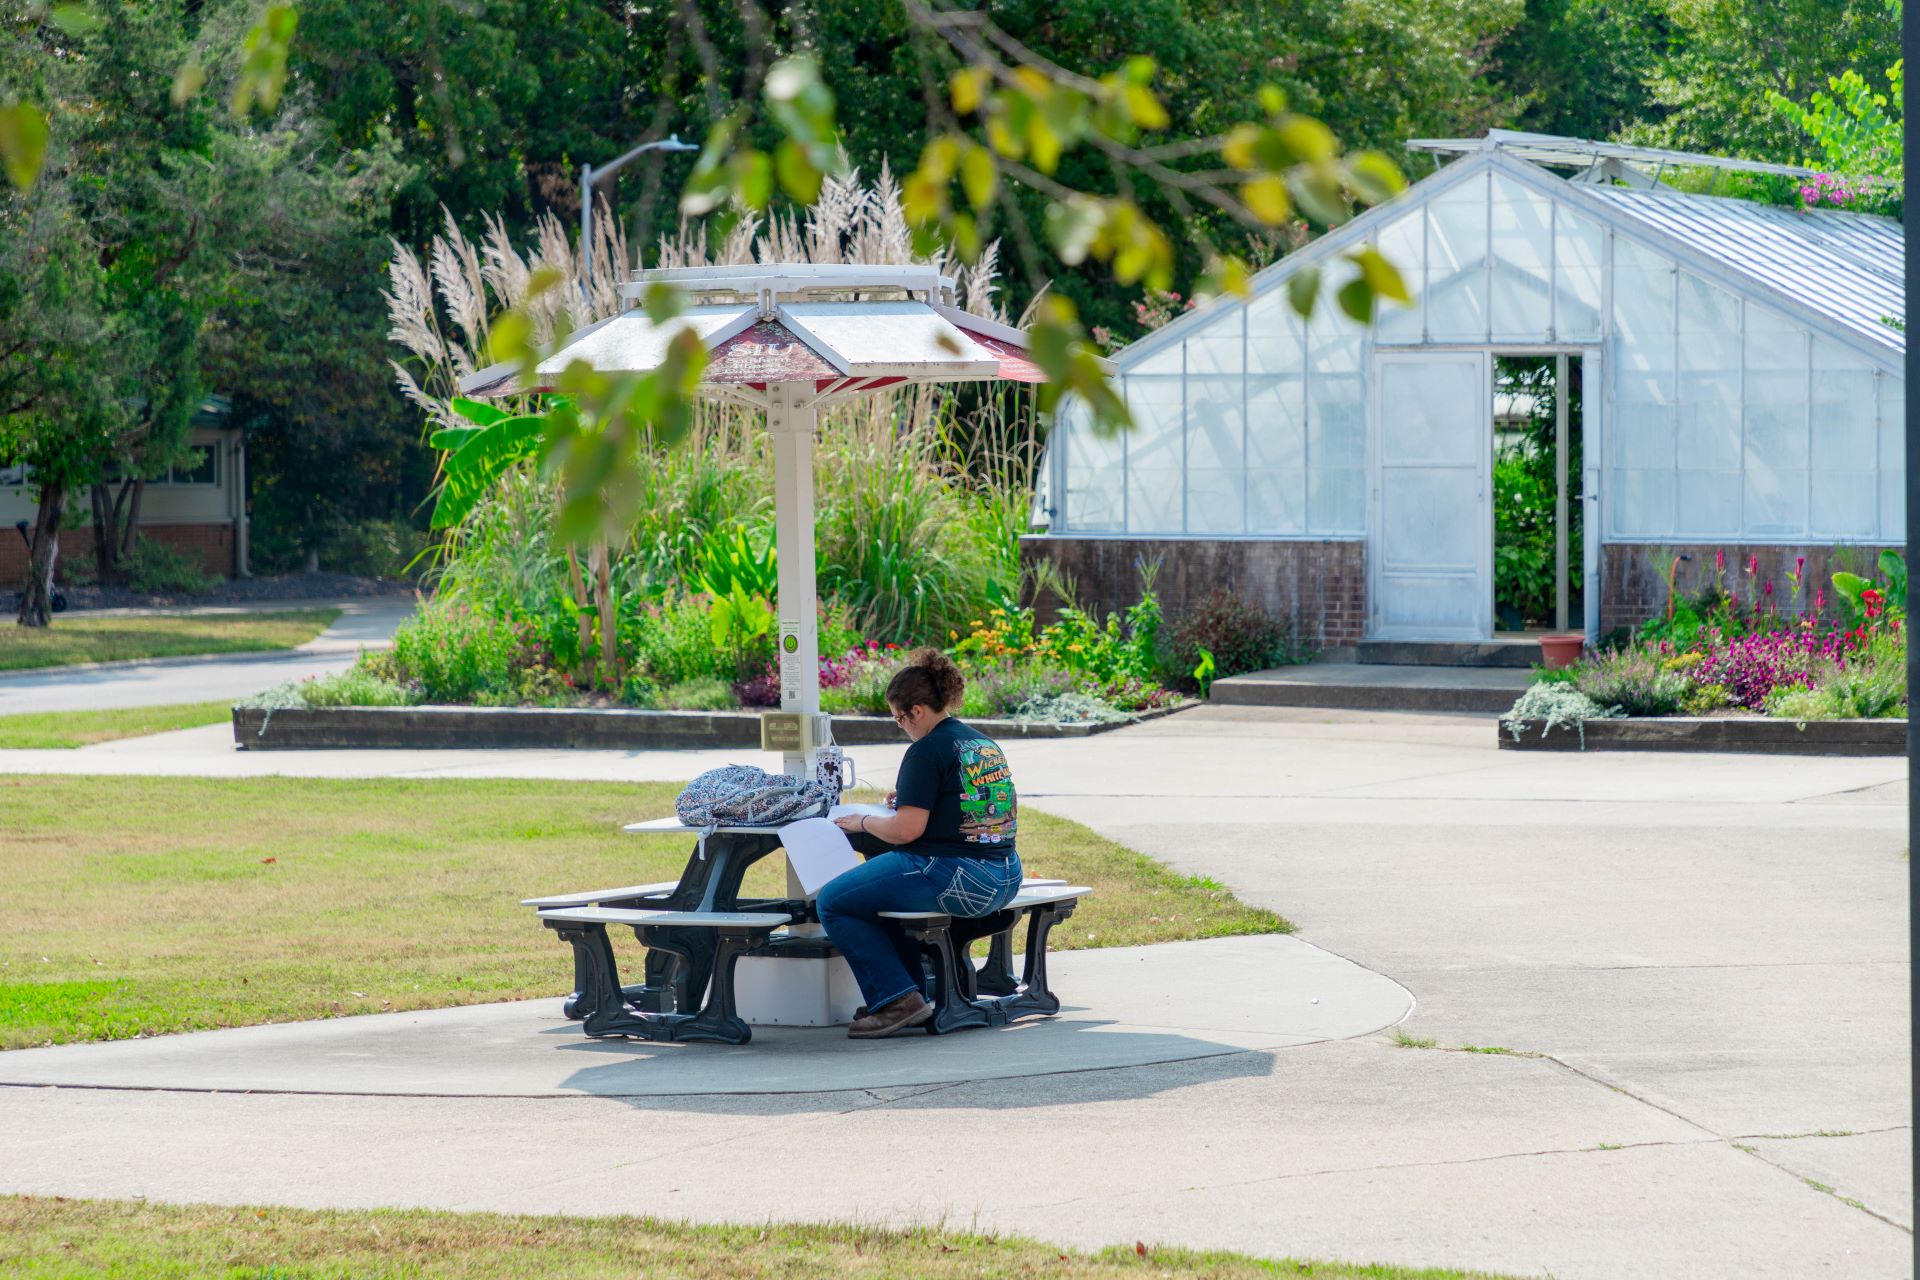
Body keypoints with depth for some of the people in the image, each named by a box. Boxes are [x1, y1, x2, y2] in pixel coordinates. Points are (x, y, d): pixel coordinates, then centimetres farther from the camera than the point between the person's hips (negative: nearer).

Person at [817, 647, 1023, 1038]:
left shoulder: (926, 752, -13)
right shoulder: (986, 745, 14)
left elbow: (906, 830, -19)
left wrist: (864, 823, 1)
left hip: (952, 880, -10)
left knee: (832, 902, 1)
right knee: (878, 889, 32)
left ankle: (898, 1000, -6)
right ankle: (916, 996, 27)